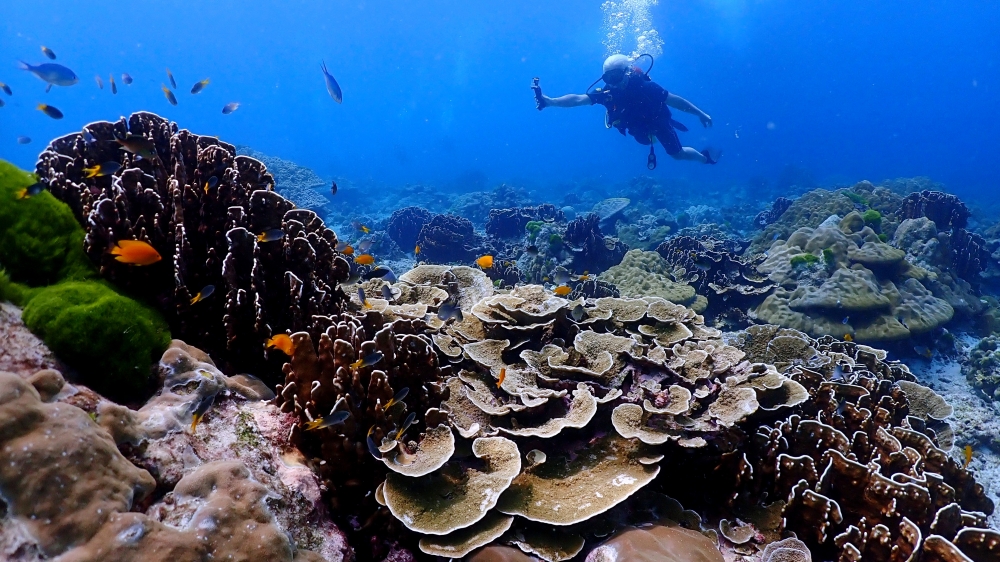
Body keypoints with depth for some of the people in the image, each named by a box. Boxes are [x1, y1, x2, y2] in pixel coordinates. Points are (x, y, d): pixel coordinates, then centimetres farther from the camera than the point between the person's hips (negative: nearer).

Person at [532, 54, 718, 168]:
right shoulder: (607, 93, -31)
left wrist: (700, 114, -21)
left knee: (677, 154, 5)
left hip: (658, 121, -4)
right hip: (639, 129, 4)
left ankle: (705, 157, 37)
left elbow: (674, 100, -29)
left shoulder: (645, 87, -39)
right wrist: (548, 101, -53)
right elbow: (578, 99, -40)